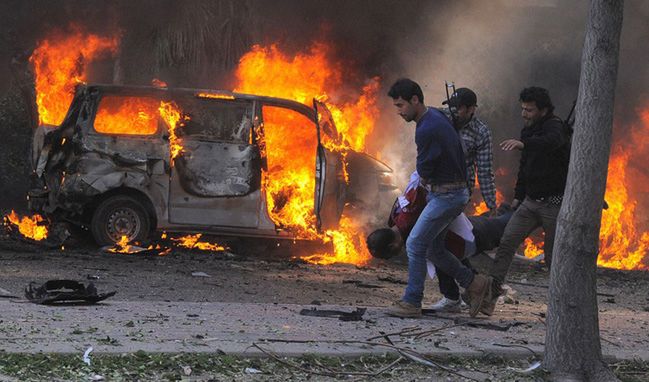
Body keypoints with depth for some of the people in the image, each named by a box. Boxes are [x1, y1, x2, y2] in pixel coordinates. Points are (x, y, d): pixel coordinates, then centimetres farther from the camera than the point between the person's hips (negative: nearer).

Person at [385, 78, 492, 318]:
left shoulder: (427, 129, -23)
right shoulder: (435, 116, 9)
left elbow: (424, 170, -13)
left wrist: (426, 181, 9)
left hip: (446, 196, -10)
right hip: (449, 192, 10)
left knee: (415, 244, -7)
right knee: (432, 248, 14)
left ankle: (412, 303, -2)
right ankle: (475, 284, 19)